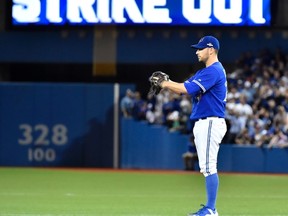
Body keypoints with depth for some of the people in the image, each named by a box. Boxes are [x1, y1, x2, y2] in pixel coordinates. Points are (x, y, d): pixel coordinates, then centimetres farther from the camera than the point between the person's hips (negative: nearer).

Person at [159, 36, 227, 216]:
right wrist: (167, 82, -5)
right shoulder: (205, 72, 19)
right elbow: (184, 86, 13)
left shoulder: (214, 71, -14)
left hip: (211, 123, -11)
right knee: (207, 168, 10)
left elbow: (187, 89, -21)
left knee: (209, 167, -12)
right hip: (202, 123, 11)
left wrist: (166, 84, -8)